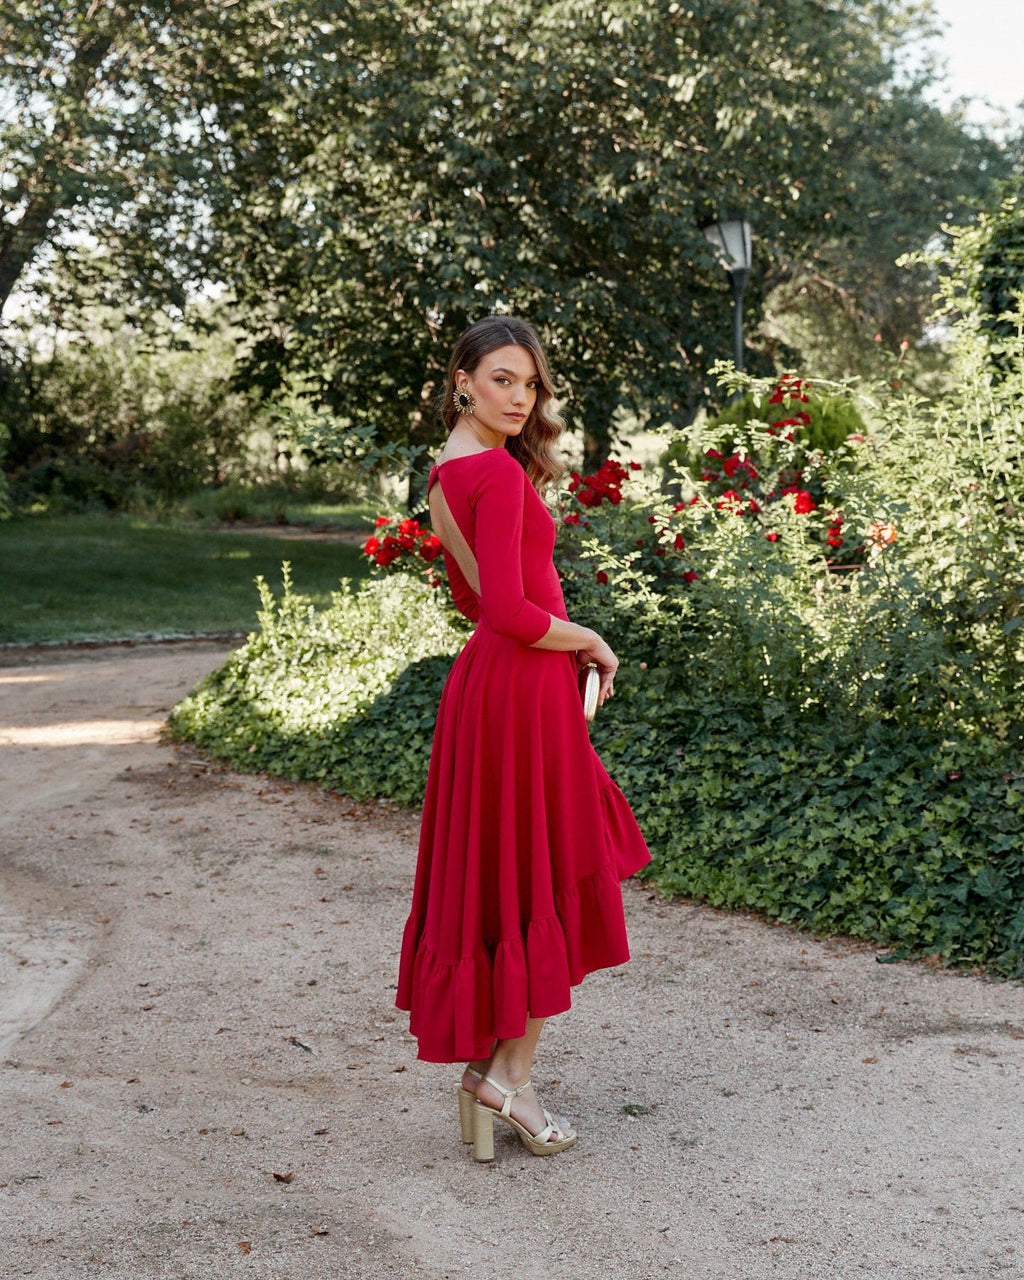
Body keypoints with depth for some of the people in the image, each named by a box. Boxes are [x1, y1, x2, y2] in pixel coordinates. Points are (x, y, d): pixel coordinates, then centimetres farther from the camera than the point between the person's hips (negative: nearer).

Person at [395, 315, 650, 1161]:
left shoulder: (447, 473, 13)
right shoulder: (500, 472, -16)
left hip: (485, 680, 9)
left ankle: (485, 1060, 21)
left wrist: (568, 647, 14)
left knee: (490, 876, 13)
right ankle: (511, 1075, 8)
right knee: (544, 882, 1)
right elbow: (508, 609, -23)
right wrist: (590, 643, -7)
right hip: (524, 687, -9)